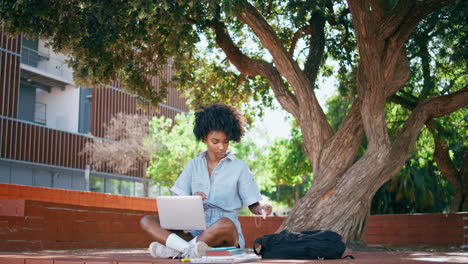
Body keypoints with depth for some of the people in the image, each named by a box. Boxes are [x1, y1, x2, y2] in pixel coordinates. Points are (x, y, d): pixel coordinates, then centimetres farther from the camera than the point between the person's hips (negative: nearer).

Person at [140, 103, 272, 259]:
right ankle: (188, 249, -39)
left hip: (227, 235, -3)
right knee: (147, 221, -15)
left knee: (225, 224, -38)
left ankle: (175, 250, -27)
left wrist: (261, 209, -18)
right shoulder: (194, 165, 13)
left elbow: (253, 206, 6)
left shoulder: (239, 167, 5)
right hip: (194, 232, 3)